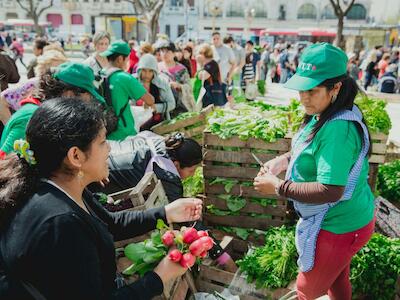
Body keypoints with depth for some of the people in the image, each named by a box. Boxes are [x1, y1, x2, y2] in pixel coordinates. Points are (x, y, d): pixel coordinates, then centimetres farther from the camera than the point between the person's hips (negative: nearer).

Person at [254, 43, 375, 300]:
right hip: (343, 219, 9)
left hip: (339, 227, -9)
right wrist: (286, 159, -2)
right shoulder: (327, 115, -2)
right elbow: (317, 153, 15)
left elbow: (330, 191, -35)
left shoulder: (338, 129, -33)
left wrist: (278, 187, -25)